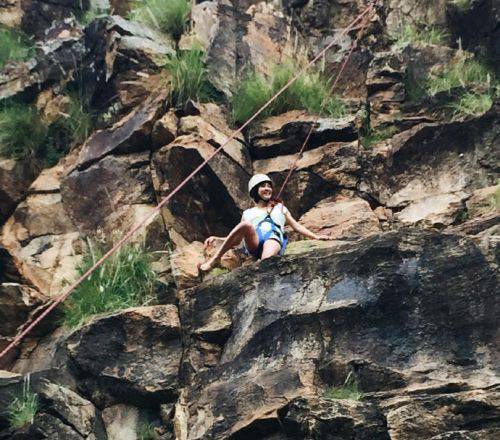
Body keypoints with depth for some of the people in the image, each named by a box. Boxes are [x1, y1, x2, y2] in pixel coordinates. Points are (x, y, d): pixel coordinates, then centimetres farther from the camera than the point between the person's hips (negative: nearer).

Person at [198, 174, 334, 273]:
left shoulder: (279, 207, 33)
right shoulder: (248, 213, 32)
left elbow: (297, 226, 27)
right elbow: (237, 240, 27)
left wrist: (316, 237, 12)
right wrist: (216, 238, 12)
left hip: (274, 238, 0)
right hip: (253, 243, 1)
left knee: (267, 258, -39)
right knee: (246, 224, -35)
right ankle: (214, 260, -35)